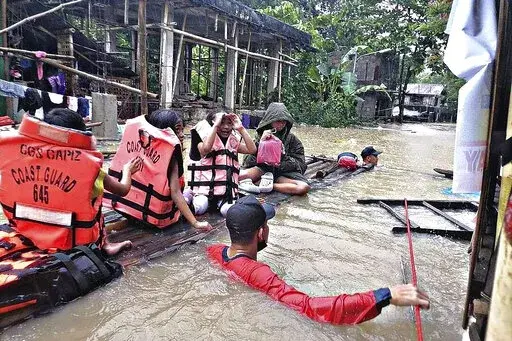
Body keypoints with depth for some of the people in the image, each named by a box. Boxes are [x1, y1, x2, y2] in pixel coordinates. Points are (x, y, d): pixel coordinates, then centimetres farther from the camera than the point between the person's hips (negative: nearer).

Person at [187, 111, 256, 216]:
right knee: (199, 208, -26)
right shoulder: (206, 138, 1)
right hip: (205, 187, -3)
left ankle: (220, 202, 6)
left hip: (227, 189, 3)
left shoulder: (234, 141, 13)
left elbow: (252, 150, -2)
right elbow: (206, 148, -25)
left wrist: (241, 128, -5)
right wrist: (216, 125, -19)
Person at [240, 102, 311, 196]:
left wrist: (283, 157, -16)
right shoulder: (261, 135, 5)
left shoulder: (292, 138, 6)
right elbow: (248, 162, -3)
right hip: (263, 168, -1)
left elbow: (301, 164, 2)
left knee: (304, 187, -32)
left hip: (284, 172, 1)